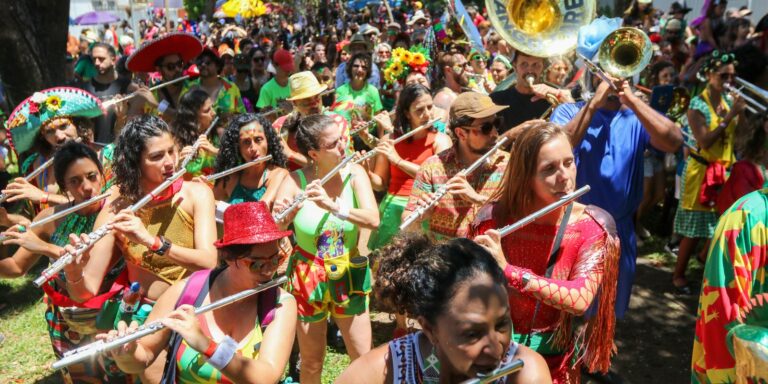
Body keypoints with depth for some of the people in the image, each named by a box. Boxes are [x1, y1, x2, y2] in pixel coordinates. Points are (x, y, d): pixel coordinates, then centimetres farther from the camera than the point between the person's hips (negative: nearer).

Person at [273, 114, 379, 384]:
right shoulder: (295, 182, -15)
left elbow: (373, 220, -24)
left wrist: (333, 206, -38)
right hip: (307, 279, -1)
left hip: (349, 276, 2)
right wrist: (280, 217, -38)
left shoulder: (355, 174, -10)